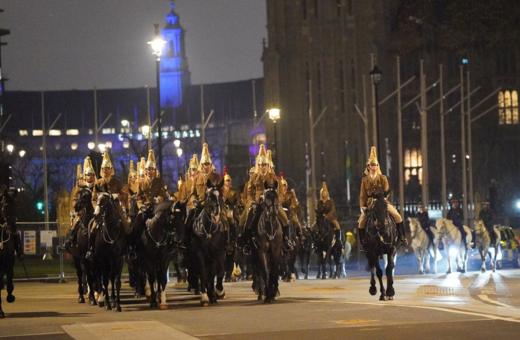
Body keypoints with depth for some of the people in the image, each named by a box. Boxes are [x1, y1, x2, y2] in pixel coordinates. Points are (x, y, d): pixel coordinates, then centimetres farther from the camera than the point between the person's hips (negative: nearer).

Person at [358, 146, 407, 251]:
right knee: (362, 221, -17)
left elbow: (386, 191, 0)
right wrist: (362, 206, -9)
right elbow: (362, 195, 4)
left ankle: (401, 238, -6)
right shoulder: (365, 180, 6)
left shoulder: (383, 178, 5)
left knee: (397, 216, -17)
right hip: (369, 203, 0)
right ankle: (362, 242, -2)